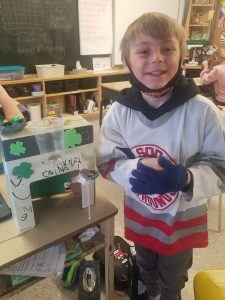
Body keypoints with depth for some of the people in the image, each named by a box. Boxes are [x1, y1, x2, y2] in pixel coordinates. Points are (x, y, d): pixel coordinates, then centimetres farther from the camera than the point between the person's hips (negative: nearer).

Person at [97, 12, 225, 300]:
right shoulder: (118, 111, -17)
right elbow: (107, 162, -12)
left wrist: (184, 178, -37)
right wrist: (136, 170, -33)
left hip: (183, 217, -2)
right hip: (139, 214, 3)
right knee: (146, 267, 34)